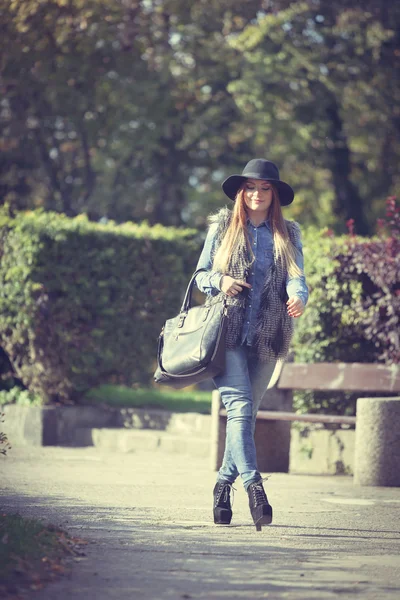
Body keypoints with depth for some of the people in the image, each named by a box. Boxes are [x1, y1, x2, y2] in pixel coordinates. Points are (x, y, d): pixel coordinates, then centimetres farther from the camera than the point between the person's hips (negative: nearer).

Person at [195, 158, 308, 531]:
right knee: (239, 406, -16)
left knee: (247, 411, 7)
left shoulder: (288, 234, 11)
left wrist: (299, 296, -24)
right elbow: (200, 274, 11)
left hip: (268, 335, 2)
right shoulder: (222, 227, 9)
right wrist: (220, 281, -12)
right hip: (229, 331, -2)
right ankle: (253, 486, -25)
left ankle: (225, 484, 18)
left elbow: (295, 275, -2)